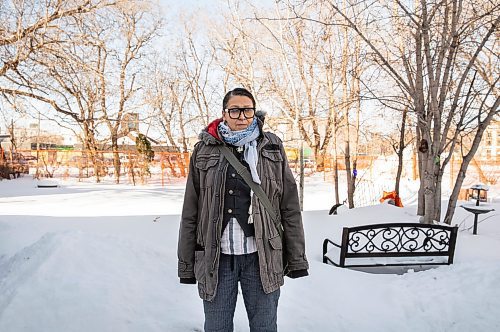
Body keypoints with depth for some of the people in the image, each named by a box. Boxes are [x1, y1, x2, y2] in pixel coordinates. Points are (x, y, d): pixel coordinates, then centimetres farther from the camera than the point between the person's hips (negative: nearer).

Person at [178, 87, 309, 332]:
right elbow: (190, 213, 4)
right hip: (216, 257, 0)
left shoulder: (272, 148, 3)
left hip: (261, 256, 0)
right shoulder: (204, 150, 3)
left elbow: (290, 208, 3)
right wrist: (186, 262, 4)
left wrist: (297, 257, 1)